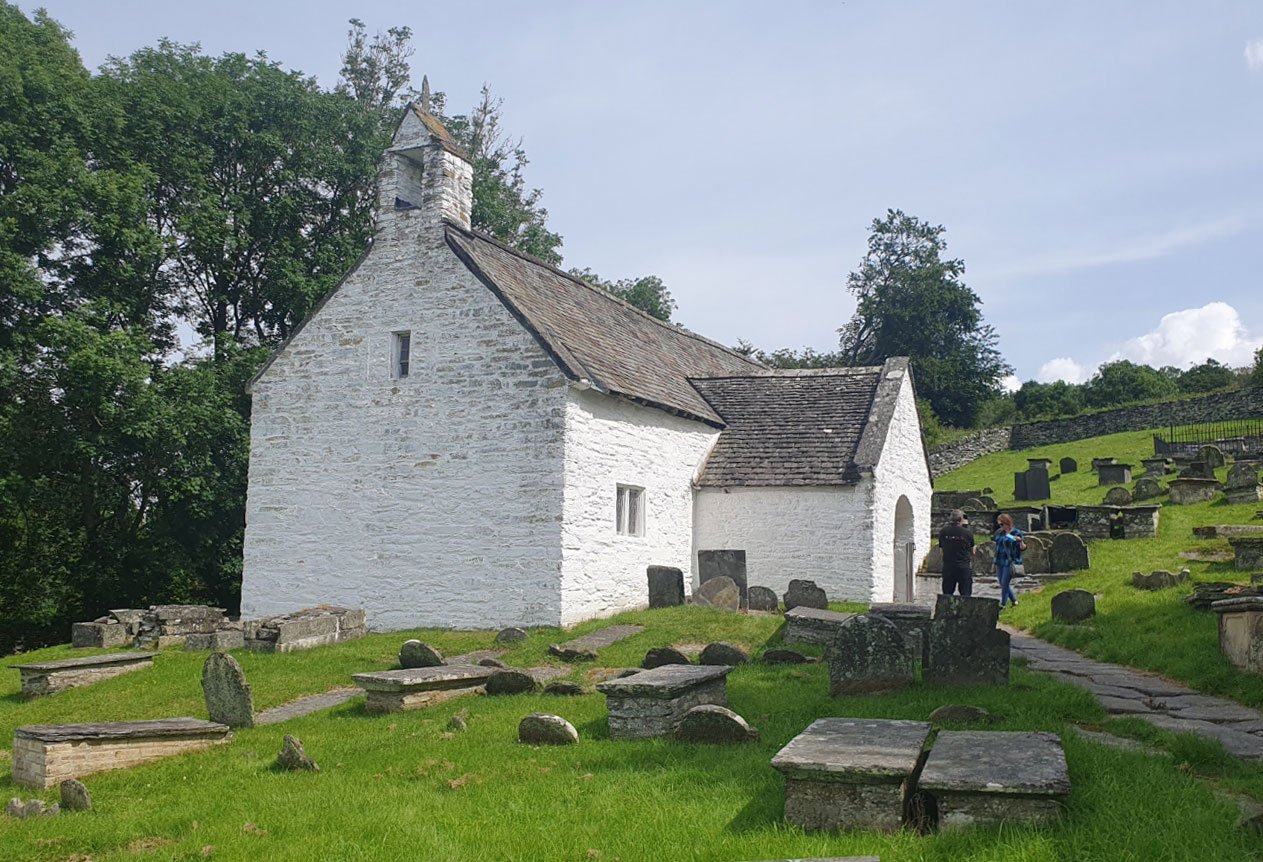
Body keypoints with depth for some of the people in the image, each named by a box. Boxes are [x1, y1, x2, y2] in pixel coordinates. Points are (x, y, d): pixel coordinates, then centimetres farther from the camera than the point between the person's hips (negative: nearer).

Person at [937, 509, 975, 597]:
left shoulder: (943, 532, 0)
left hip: (948, 567, 2)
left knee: (947, 595, 8)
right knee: (965, 595, 3)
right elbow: (972, 551, 7)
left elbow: (942, 550, 6)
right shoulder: (967, 533, -5)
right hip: (964, 567, -2)